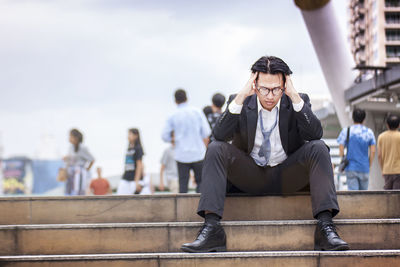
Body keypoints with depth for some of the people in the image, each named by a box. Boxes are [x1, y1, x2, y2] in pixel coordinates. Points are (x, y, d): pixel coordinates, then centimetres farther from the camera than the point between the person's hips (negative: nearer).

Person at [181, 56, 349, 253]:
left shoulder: (298, 102, -1)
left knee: (318, 148, -25)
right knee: (215, 149, -23)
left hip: (288, 177, 0)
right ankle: (211, 227, -34)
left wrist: (294, 96, -23)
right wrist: (241, 96, -24)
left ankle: (325, 226, -36)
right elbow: (219, 135, -18)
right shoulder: (240, 103, -1)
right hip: (249, 176, 0)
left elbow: (315, 134, -19)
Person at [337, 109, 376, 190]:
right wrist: (369, 165, 11)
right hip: (364, 168, 1)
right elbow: (373, 151, 1)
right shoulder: (369, 132, 4)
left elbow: (341, 149, -3)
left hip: (351, 168, -1)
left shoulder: (346, 131, 0)